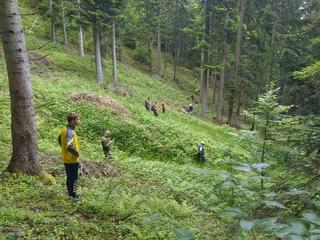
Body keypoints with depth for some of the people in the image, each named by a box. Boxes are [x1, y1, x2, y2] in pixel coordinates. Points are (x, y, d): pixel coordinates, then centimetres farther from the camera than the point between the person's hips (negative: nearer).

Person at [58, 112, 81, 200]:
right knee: (74, 178, 4)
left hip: (66, 158, 9)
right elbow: (69, 146, -33)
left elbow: (59, 139, 21)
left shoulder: (64, 129, 5)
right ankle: (73, 195, 14)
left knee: (69, 177, 20)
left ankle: (70, 193, 33)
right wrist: (76, 153, -19)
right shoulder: (70, 132, -25)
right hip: (72, 159, -9)